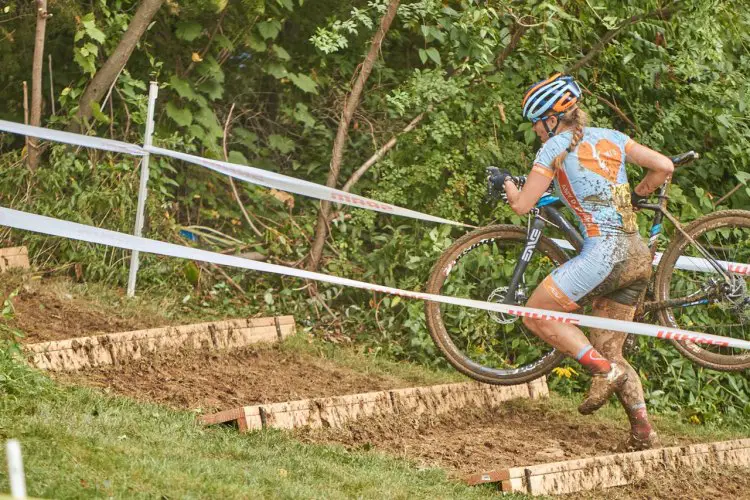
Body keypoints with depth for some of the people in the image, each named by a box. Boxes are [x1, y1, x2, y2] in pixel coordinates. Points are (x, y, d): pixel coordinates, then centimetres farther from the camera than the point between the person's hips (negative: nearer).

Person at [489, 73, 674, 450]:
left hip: (604, 252, -7)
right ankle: (643, 430, 4)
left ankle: (604, 370, -7)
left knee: (536, 314, 8)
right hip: (639, 258, 7)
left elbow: (522, 205, 2)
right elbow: (664, 166, 11)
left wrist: (506, 182, 24)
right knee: (609, 351, 16)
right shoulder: (609, 138, 16)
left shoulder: (555, 147, 0)